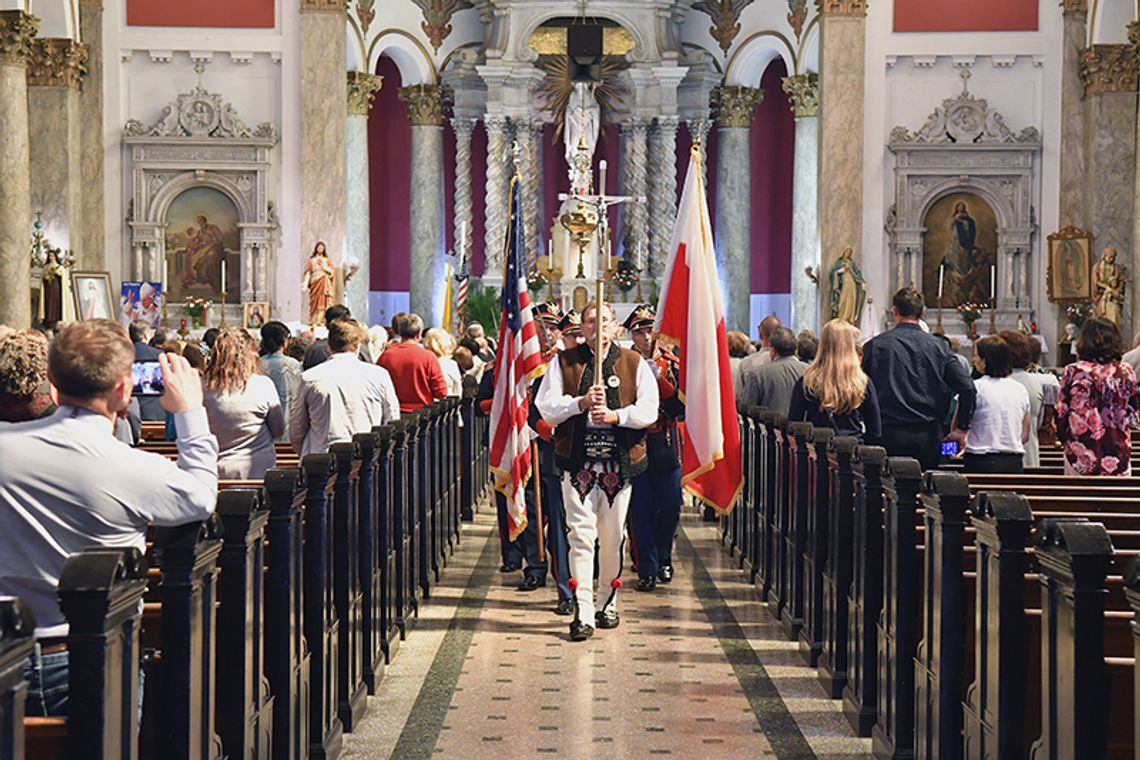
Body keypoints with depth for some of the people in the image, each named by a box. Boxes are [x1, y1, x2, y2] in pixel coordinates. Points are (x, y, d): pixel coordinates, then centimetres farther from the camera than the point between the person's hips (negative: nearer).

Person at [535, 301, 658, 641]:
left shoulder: (634, 363, 7)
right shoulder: (564, 362, 6)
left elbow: (649, 409, 0)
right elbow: (546, 408, -1)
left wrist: (616, 415, -16)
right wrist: (581, 402, -16)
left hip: (620, 461, 1)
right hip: (578, 460, -1)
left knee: (612, 537, 9)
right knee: (581, 535, -8)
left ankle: (607, 604, 25)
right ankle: (582, 613, -8)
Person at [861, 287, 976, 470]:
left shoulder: (875, 345, 2)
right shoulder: (938, 347, 5)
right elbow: (967, 388, -3)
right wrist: (961, 430, 4)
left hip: (889, 436, -1)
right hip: (928, 438, 1)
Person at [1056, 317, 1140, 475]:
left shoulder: (1074, 372, -8)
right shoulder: (1126, 372, -2)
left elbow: (1061, 414, -2)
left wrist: (1064, 439, 17)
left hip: (1081, 458, -2)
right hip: (1119, 457, 2)